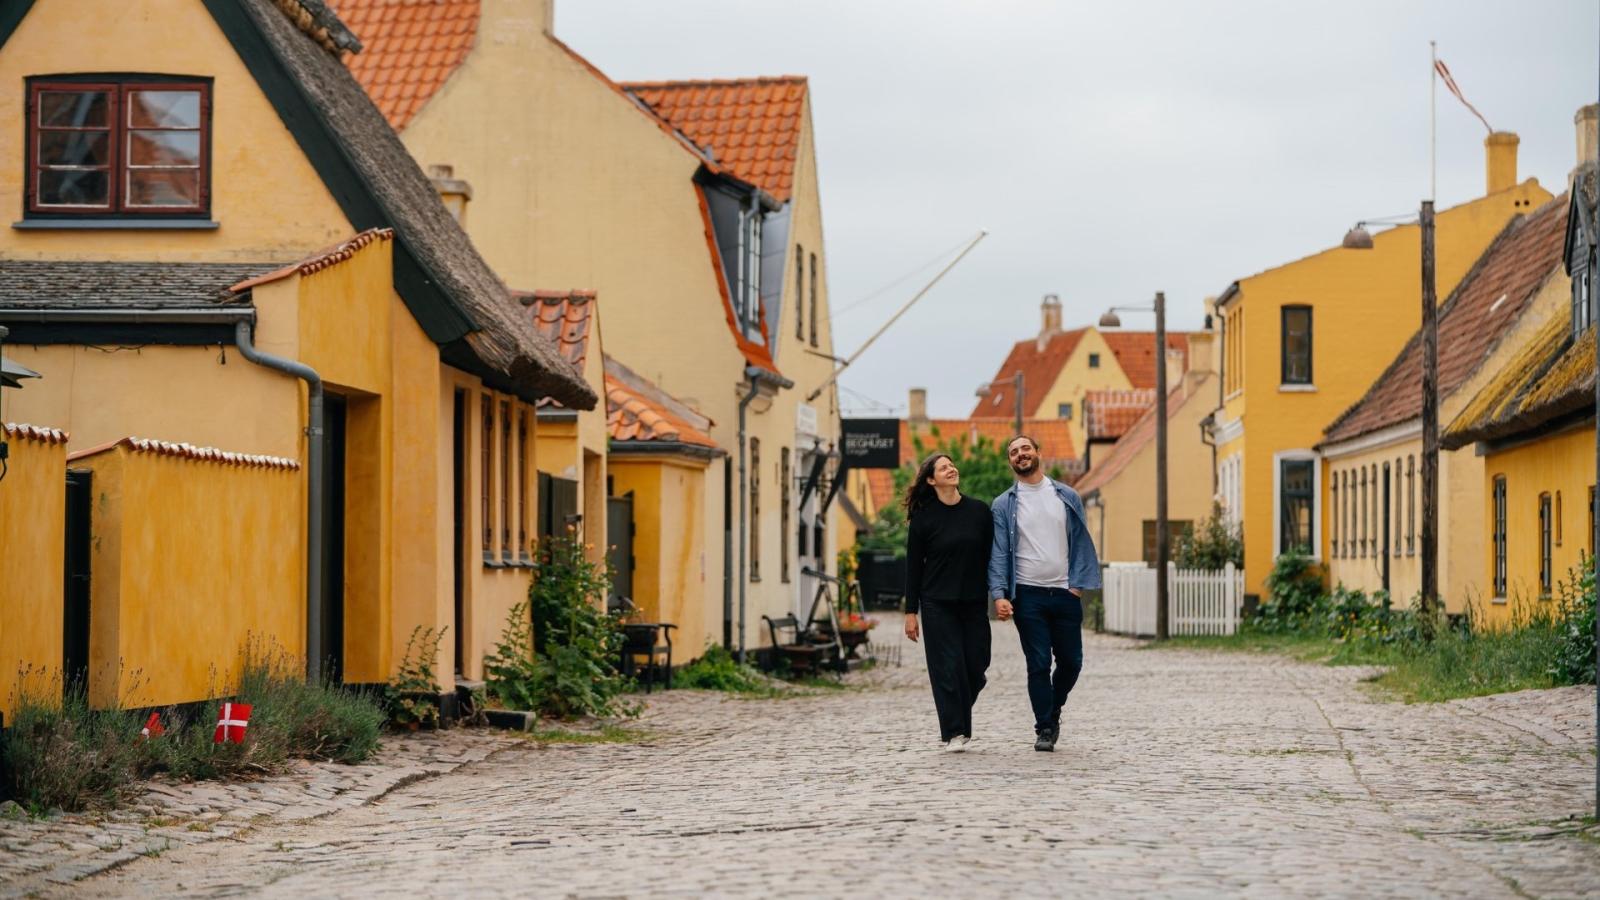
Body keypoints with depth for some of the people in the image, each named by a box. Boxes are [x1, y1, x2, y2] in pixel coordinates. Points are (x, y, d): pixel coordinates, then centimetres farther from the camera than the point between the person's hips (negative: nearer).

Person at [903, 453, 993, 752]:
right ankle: (953, 733, 2)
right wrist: (911, 612, -2)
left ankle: (959, 725, 24)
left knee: (975, 668, 2)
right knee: (948, 668, -5)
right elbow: (913, 567, 0)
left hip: (974, 603, 2)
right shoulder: (924, 517, -2)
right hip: (938, 604, -2)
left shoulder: (979, 511, 3)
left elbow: (992, 556, 8)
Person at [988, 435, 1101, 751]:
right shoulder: (1004, 504, 3)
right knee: (1038, 665, -1)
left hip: (1065, 594, 2)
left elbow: (1081, 543, 7)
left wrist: (1078, 584, -3)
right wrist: (999, 594, -14)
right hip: (1028, 595, -2)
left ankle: (1053, 711, 32)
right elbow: (999, 553, -2)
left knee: (1071, 662, 7)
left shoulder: (1067, 497, 7)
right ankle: (1044, 729, 8)